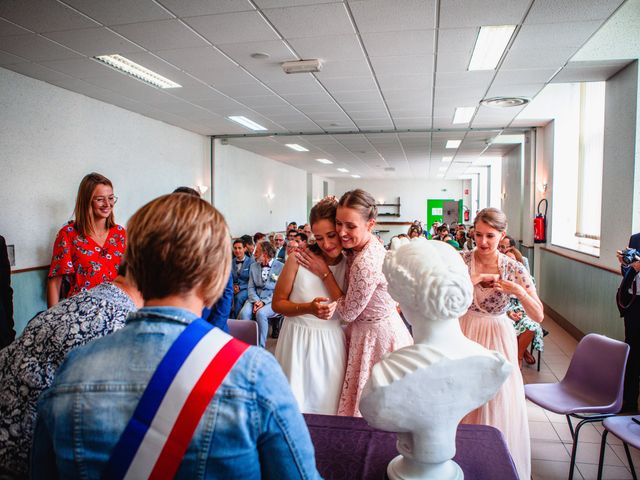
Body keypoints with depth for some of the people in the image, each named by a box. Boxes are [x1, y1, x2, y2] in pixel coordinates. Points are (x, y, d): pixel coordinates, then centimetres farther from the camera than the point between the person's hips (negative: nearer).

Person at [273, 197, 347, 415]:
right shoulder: (300, 259, -11)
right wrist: (308, 308, -19)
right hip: (297, 340, -1)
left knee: (327, 406, 12)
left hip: (331, 343, 2)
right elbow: (278, 303, -5)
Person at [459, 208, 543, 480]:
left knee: (499, 404, 7)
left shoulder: (514, 269, -5)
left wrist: (518, 291, -24)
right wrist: (478, 277, -26)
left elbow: (538, 316, -7)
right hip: (465, 336, 0)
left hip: (498, 340, 1)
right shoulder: (461, 261, -7)